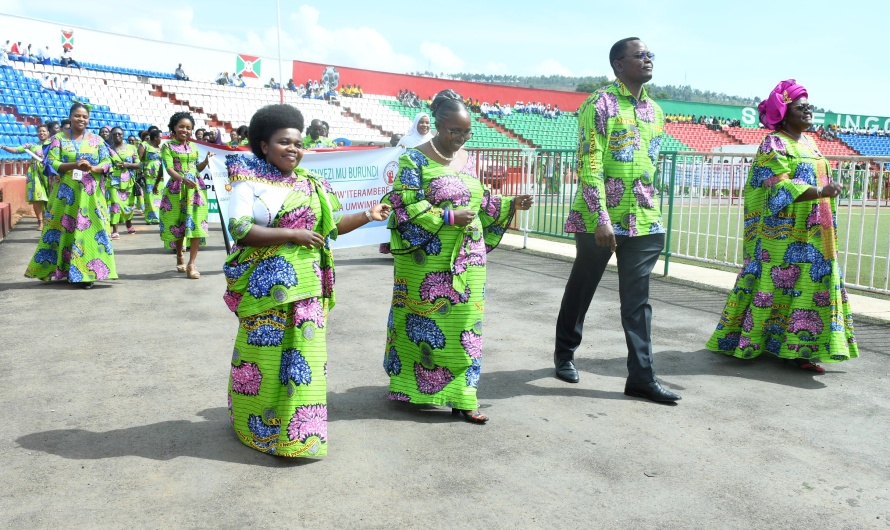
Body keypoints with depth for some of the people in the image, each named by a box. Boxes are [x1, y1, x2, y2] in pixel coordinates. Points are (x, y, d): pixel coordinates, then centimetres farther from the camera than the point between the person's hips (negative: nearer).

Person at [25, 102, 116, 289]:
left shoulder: (97, 140, 8)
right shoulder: (59, 138, 6)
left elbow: (107, 162, 2)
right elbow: (51, 162, -2)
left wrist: (93, 168, -18)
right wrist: (73, 165, -19)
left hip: (90, 194, 0)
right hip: (65, 194, 0)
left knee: (90, 229, -5)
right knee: (63, 229, 3)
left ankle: (86, 272, -3)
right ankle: (58, 269, 12)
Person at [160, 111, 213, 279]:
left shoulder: (193, 146, 12)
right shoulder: (168, 146, -1)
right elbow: (169, 169, -13)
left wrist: (206, 161, -1)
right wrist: (184, 179, -30)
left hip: (196, 188, 3)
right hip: (177, 189, -2)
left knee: (196, 225, -8)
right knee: (177, 224, 8)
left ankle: (191, 264, -7)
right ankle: (179, 257, 29)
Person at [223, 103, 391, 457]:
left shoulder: (312, 185, 10)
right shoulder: (249, 184, -5)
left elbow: (332, 226, 14)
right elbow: (240, 230, -16)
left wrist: (367, 216, 1)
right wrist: (292, 235, -18)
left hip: (305, 287, 4)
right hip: (265, 288, -4)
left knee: (303, 355, 6)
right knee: (263, 354, 5)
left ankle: (298, 427, 19)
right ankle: (258, 425, 23)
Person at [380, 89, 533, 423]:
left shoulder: (467, 159, 12)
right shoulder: (415, 159, -8)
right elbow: (407, 206, -15)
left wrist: (510, 205, 4)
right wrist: (449, 217, -20)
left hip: (467, 259, 6)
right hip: (427, 260, -5)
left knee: (464, 324, 5)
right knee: (423, 322, 5)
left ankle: (461, 397, 12)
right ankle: (413, 386, 23)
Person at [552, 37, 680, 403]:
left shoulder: (655, 111, 12)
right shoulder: (599, 105, -9)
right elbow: (589, 166, -16)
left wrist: (651, 213, 18)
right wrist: (601, 218, -23)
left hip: (643, 221, 6)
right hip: (599, 219, -5)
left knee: (637, 298, 4)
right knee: (581, 289, 10)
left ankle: (641, 376, 9)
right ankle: (564, 353, 30)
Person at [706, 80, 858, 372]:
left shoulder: (809, 142, 17)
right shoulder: (773, 144, -8)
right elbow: (780, 188, -19)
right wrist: (820, 192, -29)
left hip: (813, 235, 8)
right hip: (783, 235, -8)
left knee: (813, 286, 5)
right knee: (774, 285, -4)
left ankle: (800, 349, 10)